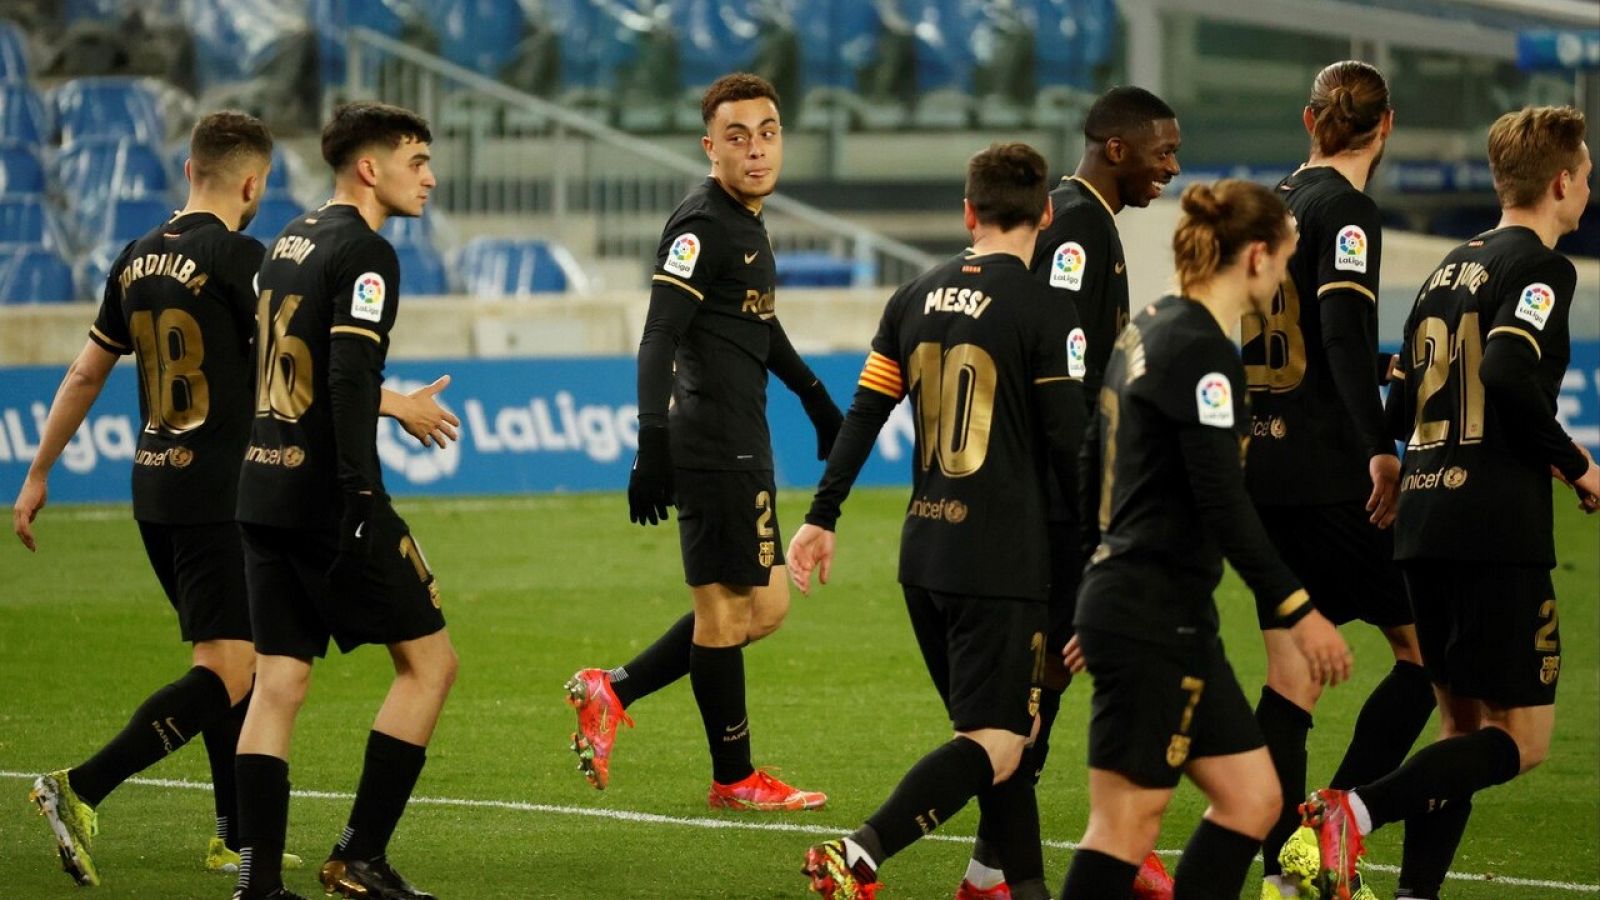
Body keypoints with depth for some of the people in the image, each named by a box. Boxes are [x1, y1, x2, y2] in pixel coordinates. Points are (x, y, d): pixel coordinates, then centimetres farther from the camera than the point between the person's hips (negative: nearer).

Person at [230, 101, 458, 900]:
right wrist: (361, 497, -24)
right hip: (325, 497, -9)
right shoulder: (364, 253, -10)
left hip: (263, 494, 9)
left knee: (278, 682, 5)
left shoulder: (289, 242, 17)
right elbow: (349, 378, -20)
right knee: (429, 661, 2)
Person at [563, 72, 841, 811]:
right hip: (713, 439, -10)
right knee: (725, 609, 0)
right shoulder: (701, 226, -15)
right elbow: (658, 341, -21)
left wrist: (815, 397, 40)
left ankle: (611, 692, 17)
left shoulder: (747, 221, 14)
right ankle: (733, 779, 10)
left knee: (763, 609, 14)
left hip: (741, 444, 10)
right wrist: (653, 448, -29)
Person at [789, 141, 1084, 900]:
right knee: (996, 746, -6)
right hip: (1003, 560, -7)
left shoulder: (916, 299, 8)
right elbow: (1069, 444, -10)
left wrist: (822, 517, 16)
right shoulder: (1046, 312, -9)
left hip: (923, 553, 7)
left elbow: (863, 415, 9)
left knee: (994, 730, 17)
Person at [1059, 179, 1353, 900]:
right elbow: (1223, 505, -22)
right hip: (1154, 622, -10)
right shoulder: (1202, 353, -16)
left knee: (1251, 798, 10)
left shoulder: (1147, 330, 13)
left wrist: (1100, 605, 27)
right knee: (1127, 824, -6)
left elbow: (1094, 474, 20)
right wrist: (1296, 610, -21)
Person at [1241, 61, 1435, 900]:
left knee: (1292, 674, 9)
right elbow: (1343, 332, -23)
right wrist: (1379, 448, -29)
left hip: (1262, 473, 8)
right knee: (1424, 643, 2)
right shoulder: (1347, 211, -10)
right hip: (1329, 476, -8)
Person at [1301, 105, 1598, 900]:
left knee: (1464, 725, 15)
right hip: (1498, 529, -8)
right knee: (1522, 738, -4)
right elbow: (1506, 369, -25)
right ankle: (1357, 811, -22)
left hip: (1423, 524, 8)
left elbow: (1401, 406, 19)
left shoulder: (1453, 267, 17)